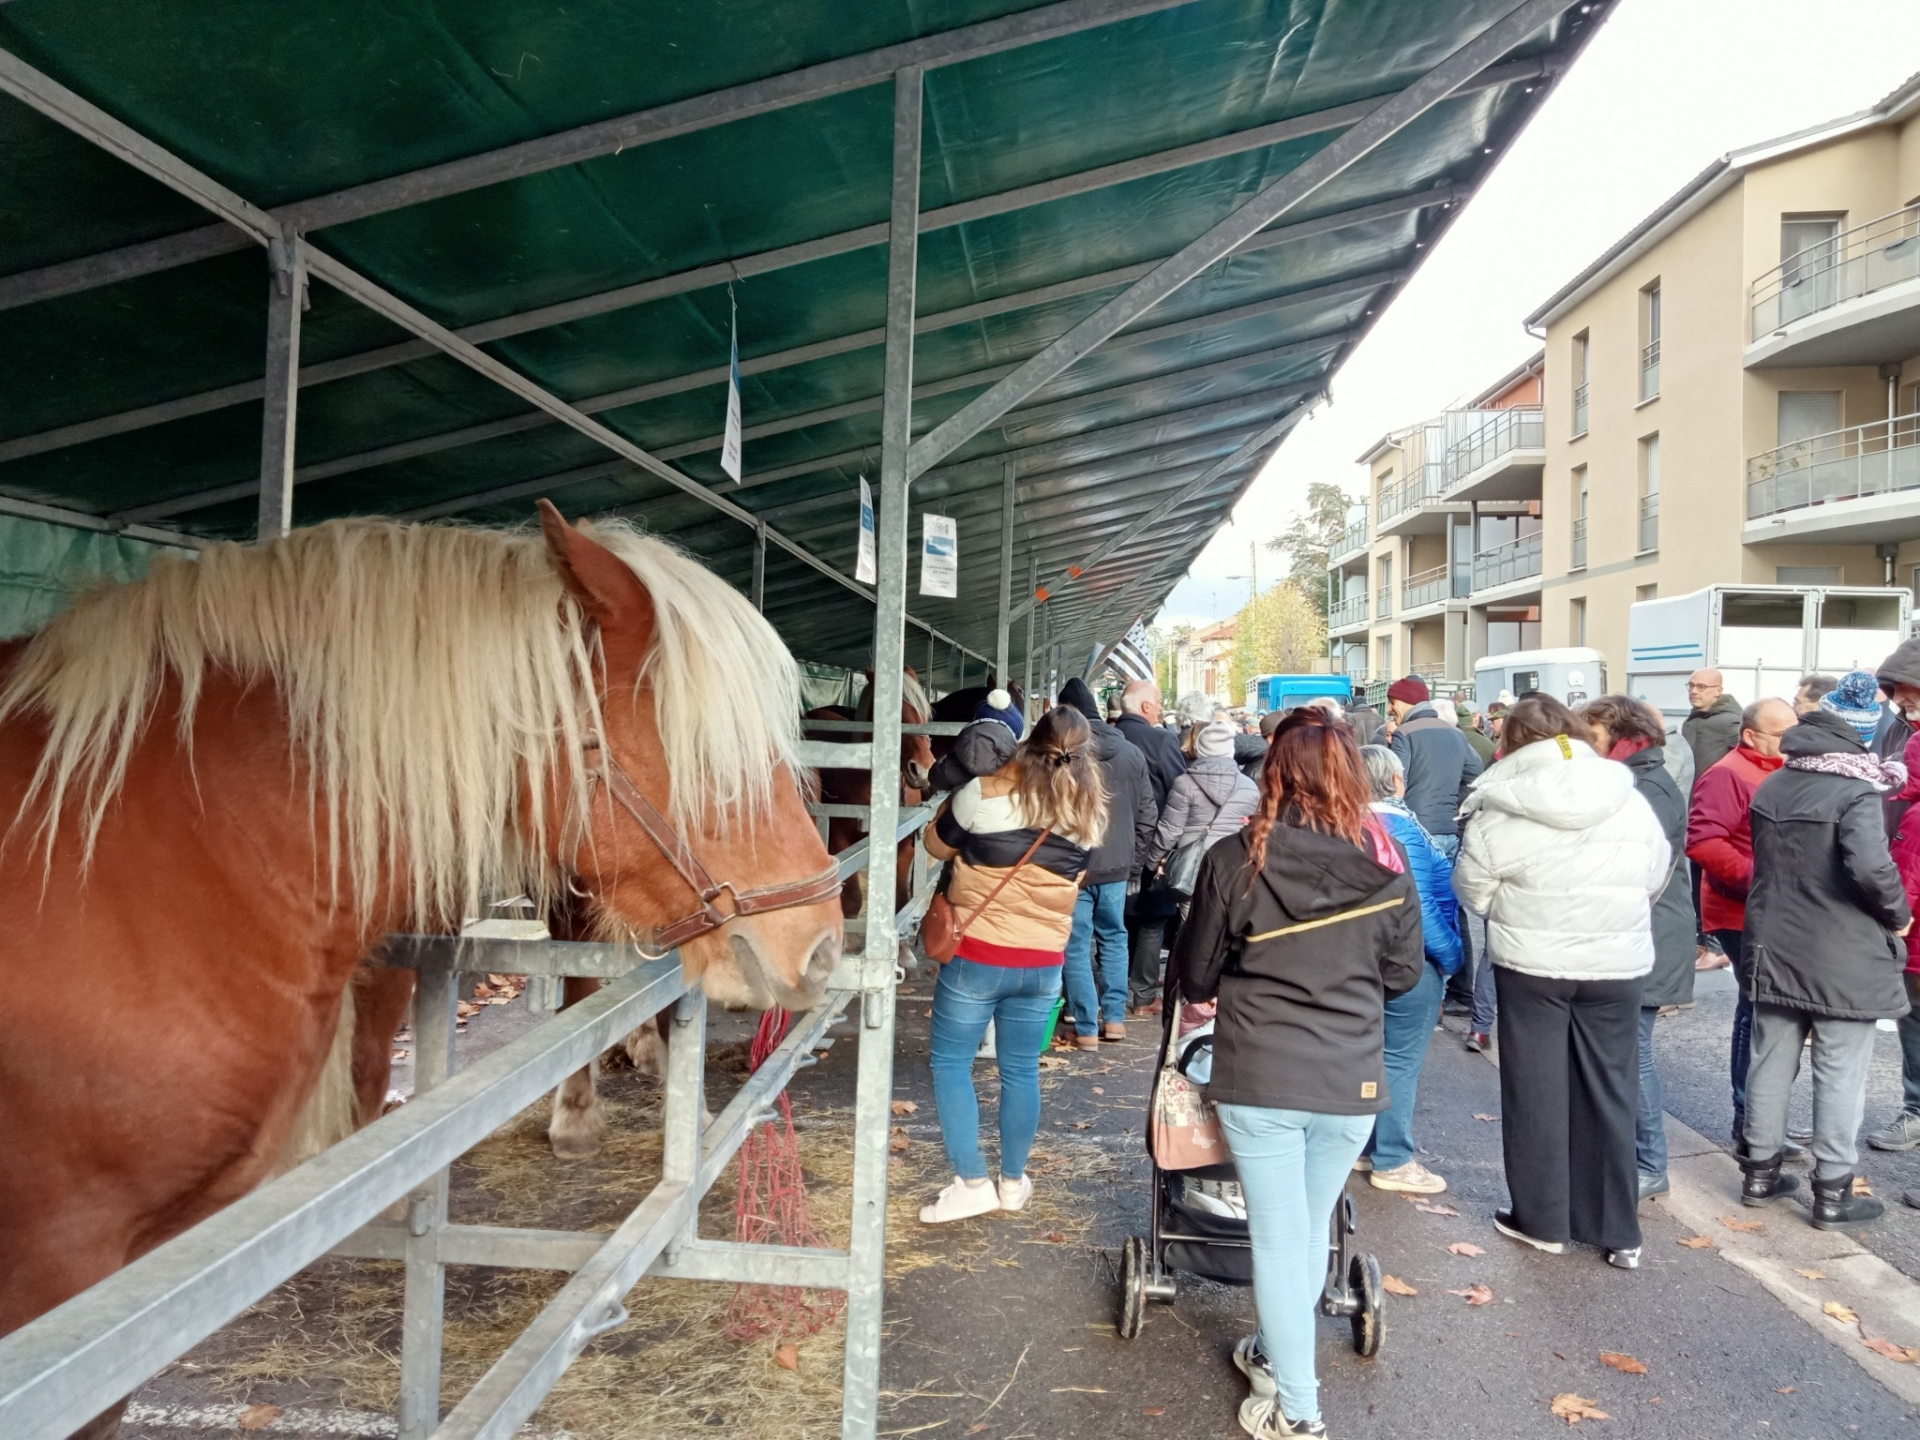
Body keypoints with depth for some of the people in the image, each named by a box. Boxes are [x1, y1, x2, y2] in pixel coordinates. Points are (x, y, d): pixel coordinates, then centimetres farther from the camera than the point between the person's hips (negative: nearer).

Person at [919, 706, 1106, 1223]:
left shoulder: (984, 795, -15)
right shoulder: (1090, 815, -2)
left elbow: (937, 846, 0)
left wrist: (958, 797, 15)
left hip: (976, 954, -4)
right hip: (1044, 963, 4)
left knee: (950, 1063, 10)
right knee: (1021, 1071, 16)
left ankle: (972, 1182, 8)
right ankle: (1013, 1181, 28)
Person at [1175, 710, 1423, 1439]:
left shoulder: (1235, 859, -11)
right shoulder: (1386, 866, -5)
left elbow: (1195, 975, -1)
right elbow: (1405, 973, 8)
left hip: (1259, 1076, -3)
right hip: (1352, 1079, 3)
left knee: (1279, 1235, 10)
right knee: (1311, 1226, 21)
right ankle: (1275, 1352, 40)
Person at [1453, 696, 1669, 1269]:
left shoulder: (1500, 811, -10)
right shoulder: (1632, 801, 1)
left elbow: (1473, 891, -4)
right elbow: (1656, 877, 10)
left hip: (1531, 963, -3)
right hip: (1617, 965, 3)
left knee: (1537, 1092, 10)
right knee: (1610, 1092, 12)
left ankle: (1541, 1220, 20)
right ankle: (1619, 1232, 20)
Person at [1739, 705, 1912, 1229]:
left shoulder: (1769, 788, 6)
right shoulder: (1856, 792, -15)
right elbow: (1871, 865, -25)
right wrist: (1898, 915, -11)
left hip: (1774, 949, 6)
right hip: (1842, 958, -6)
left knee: (1772, 1062, 14)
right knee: (1840, 1074, 4)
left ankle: (1760, 1171, 23)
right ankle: (1833, 1194, 11)